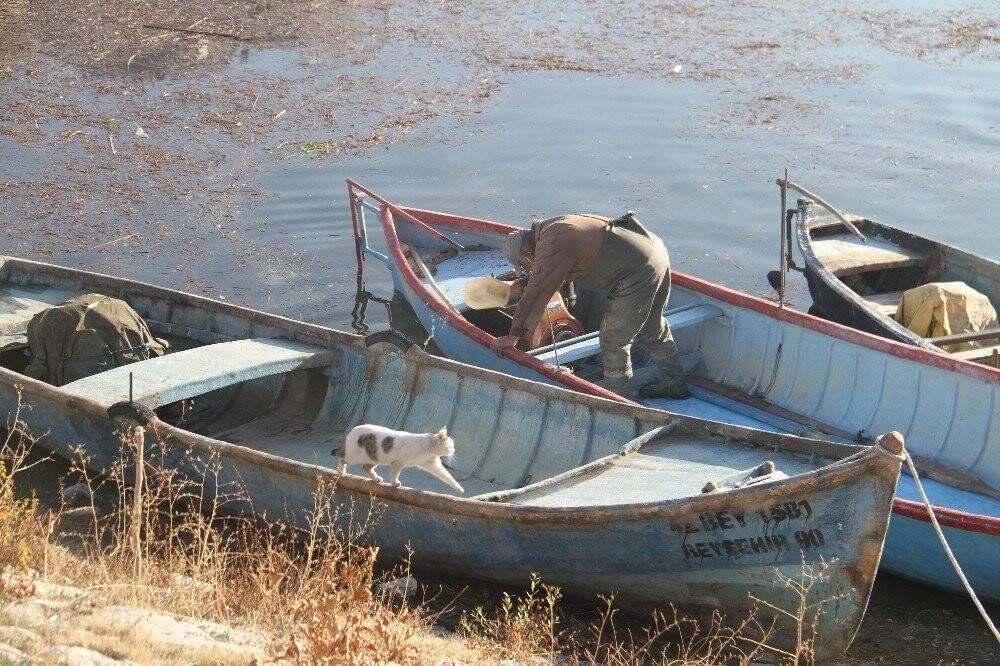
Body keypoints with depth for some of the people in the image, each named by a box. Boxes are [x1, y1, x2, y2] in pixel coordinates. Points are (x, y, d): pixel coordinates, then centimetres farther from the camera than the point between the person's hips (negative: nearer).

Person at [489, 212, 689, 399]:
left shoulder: (551, 248, -16)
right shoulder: (552, 226, 14)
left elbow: (536, 295, -12)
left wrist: (514, 336, -4)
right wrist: (522, 286, 37)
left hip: (639, 272, -10)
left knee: (613, 339, 3)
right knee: (652, 328, 25)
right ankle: (674, 383, 39)